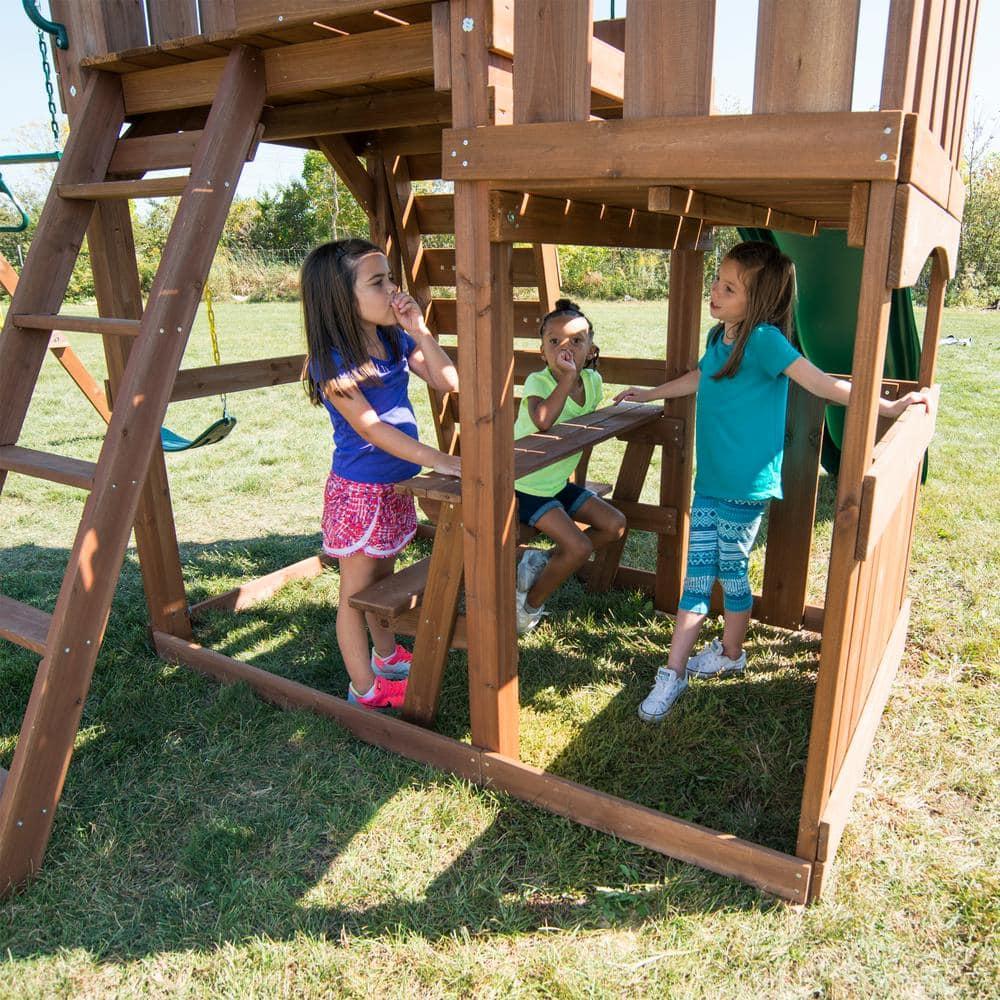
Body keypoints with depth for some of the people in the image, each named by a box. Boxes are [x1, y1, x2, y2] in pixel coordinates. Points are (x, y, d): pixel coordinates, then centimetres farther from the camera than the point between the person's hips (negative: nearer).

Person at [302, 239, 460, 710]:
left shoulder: (396, 339, 0)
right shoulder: (332, 361, -21)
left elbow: (449, 382, -1)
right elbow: (370, 428, -28)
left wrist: (420, 331, -13)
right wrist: (437, 459, -34)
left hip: (397, 485, 7)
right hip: (359, 490, -7)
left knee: (383, 578, 25)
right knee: (357, 591, 8)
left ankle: (387, 657, 44)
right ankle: (364, 689, 22)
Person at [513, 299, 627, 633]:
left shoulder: (593, 381, -2)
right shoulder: (538, 382, -21)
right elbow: (543, 420, -45)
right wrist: (568, 376, -39)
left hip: (558, 483, 8)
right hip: (525, 487, -8)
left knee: (615, 525, 5)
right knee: (579, 547, -17)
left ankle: (542, 561, 14)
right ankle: (529, 605, 5)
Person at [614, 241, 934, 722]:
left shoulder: (764, 340, -16)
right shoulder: (719, 336, 8)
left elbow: (822, 384, -16)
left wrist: (887, 407, -18)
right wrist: (650, 393, 39)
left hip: (745, 487, -7)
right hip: (709, 481, 7)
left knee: (731, 572, 8)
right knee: (697, 575, 11)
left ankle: (730, 654, 30)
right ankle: (672, 674, 21)